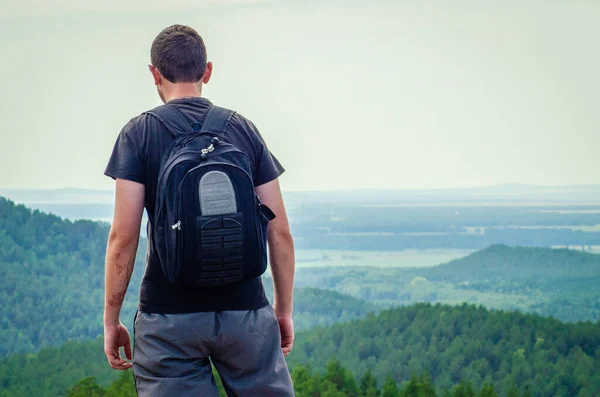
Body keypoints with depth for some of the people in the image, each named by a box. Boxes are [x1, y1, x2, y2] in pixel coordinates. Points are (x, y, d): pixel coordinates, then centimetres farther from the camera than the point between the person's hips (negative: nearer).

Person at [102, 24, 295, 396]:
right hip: (245, 310, 2)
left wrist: (111, 319, 0)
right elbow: (280, 233, 3)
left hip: (169, 317, -2)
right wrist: (284, 309, 13)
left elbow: (123, 237, -8)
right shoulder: (245, 131, 5)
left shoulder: (139, 133, -2)